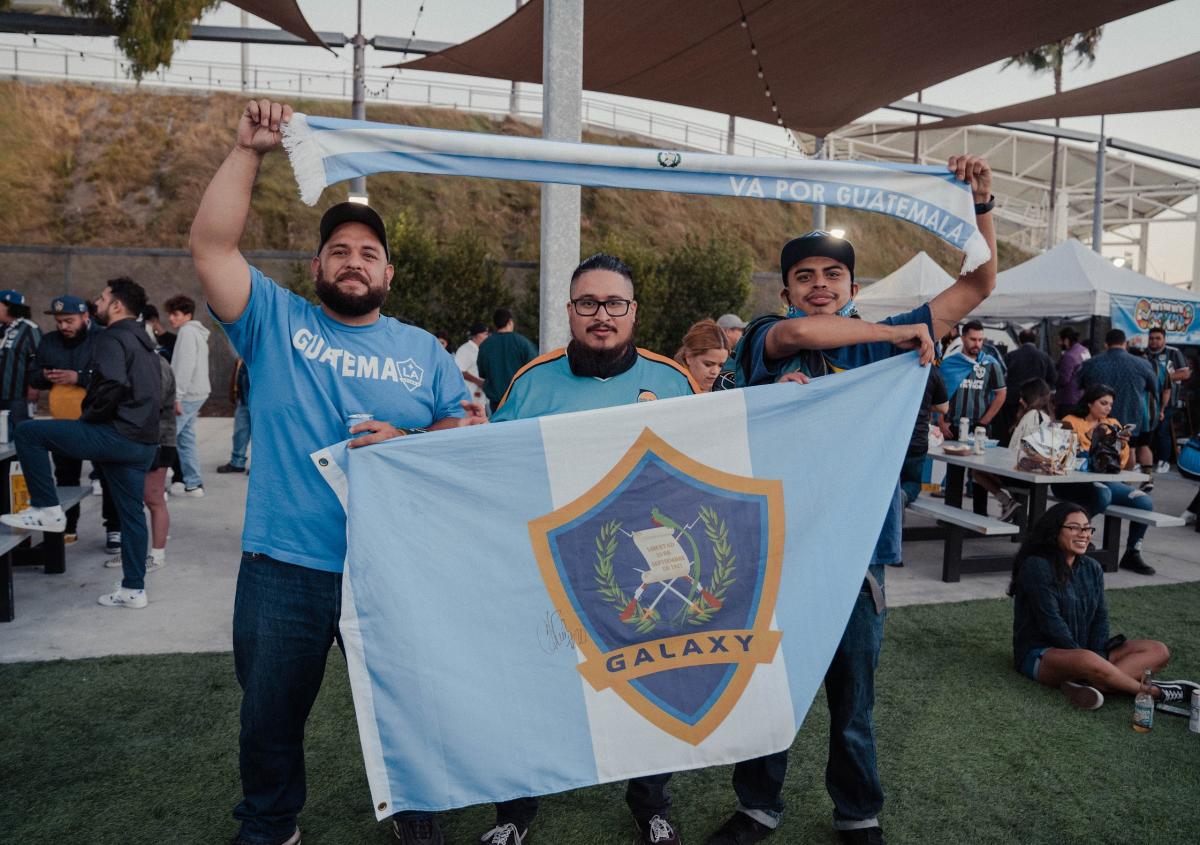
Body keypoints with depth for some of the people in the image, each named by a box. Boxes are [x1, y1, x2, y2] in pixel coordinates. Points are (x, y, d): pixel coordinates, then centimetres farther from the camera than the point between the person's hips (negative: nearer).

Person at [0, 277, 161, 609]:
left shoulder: (112, 338, -8)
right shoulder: (142, 340, 21)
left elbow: (112, 386, -24)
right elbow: (154, 389, 25)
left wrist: (88, 417, -8)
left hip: (117, 434, -9)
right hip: (143, 441, 9)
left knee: (27, 432, -3)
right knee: (131, 511, 12)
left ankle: (47, 510, 0)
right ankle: (133, 589, 16)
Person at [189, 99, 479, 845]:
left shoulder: (424, 350, 5)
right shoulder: (276, 322, 2)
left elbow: (467, 436, 3)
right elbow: (211, 245, -9)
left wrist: (408, 444, -16)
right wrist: (249, 152, -14)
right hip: (283, 566, 0)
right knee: (270, 717, 18)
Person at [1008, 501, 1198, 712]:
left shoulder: (1092, 568, 10)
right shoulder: (1036, 566, -13)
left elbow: (1100, 617, 4)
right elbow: (1050, 622, -18)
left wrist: (1098, 656, -13)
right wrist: (1087, 659, -17)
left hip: (1086, 650, 8)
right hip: (1040, 654, -8)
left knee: (1158, 651, -7)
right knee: (1087, 661, -40)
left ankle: (1085, 682, -29)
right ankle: (1152, 693, -16)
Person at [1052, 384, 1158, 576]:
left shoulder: (1113, 424, 15)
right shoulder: (1071, 422, 1)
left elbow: (1127, 465, 13)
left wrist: (1126, 445, -5)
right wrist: (1089, 437, -19)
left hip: (1105, 480, 5)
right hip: (1073, 481, -5)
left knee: (1145, 501, -15)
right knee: (1102, 494, -36)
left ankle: (1132, 554, 4)